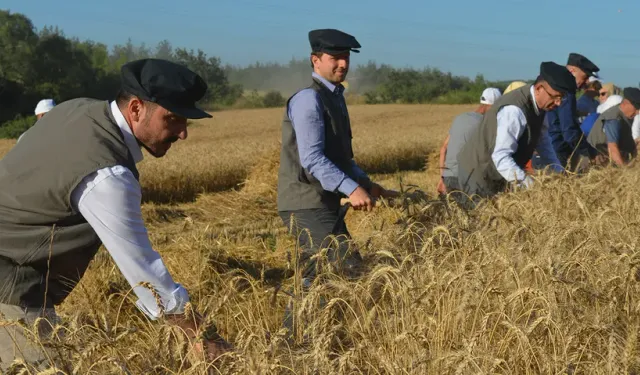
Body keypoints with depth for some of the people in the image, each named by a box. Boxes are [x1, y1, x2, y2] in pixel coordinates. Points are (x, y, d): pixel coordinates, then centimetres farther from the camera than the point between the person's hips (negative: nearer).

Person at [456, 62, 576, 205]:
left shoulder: (537, 104, -4)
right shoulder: (514, 110, -31)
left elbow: (543, 142, 9)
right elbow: (501, 156, -36)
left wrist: (559, 172, -1)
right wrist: (529, 185, -43)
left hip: (499, 171, 9)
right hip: (479, 171, -9)